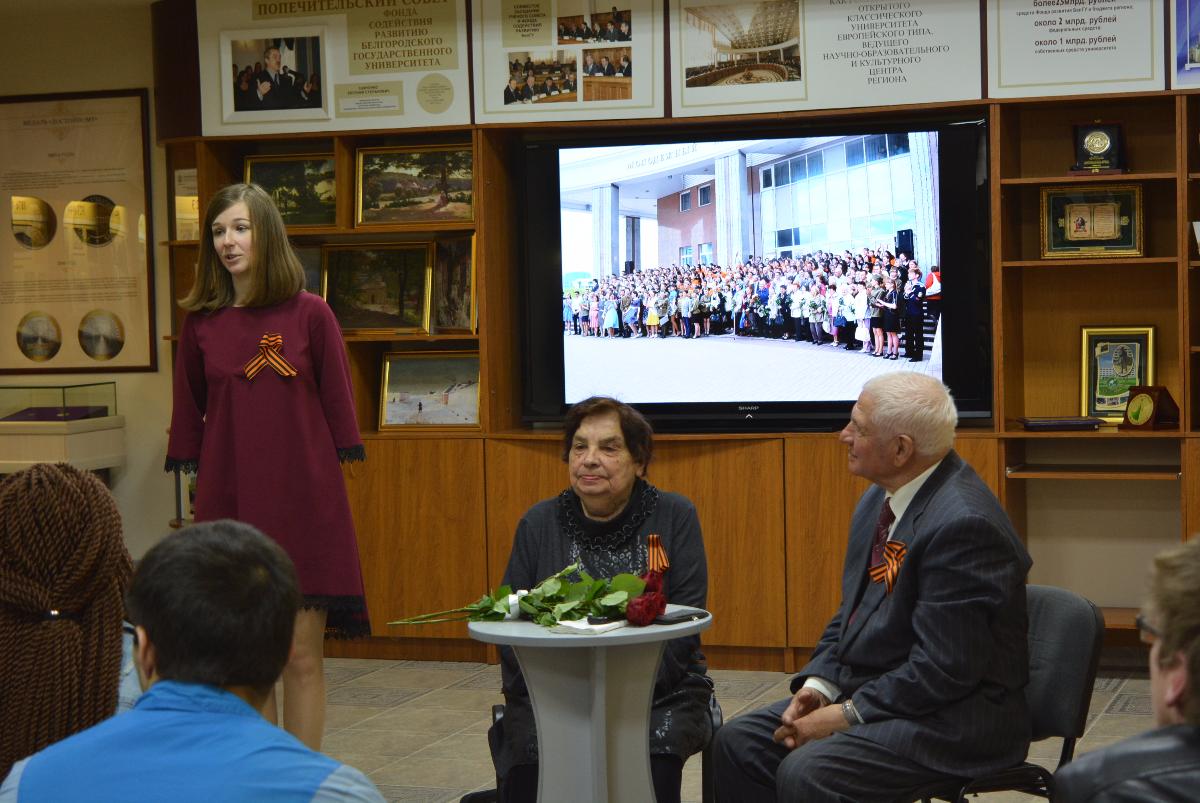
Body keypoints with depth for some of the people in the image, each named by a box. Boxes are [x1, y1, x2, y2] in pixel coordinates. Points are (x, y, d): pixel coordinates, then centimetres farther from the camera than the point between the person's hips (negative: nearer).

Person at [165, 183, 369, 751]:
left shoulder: (310, 314, -2)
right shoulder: (201, 322, 4)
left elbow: (338, 405, 2)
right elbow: (189, 415, 9)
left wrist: (334, 472, 0)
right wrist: (198, 482, 6)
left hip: (304, 502, -2)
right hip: (228, 503, 2)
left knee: (302, 655, 0)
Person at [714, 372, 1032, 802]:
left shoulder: (963, 524, -24)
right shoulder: (880, 500, 8)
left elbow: (943, 669, -24)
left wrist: (847, 714, -19)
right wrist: (818, 683, 0)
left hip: (954, 716, -10)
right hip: (869, 687, 10)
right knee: (737, 742, 0)